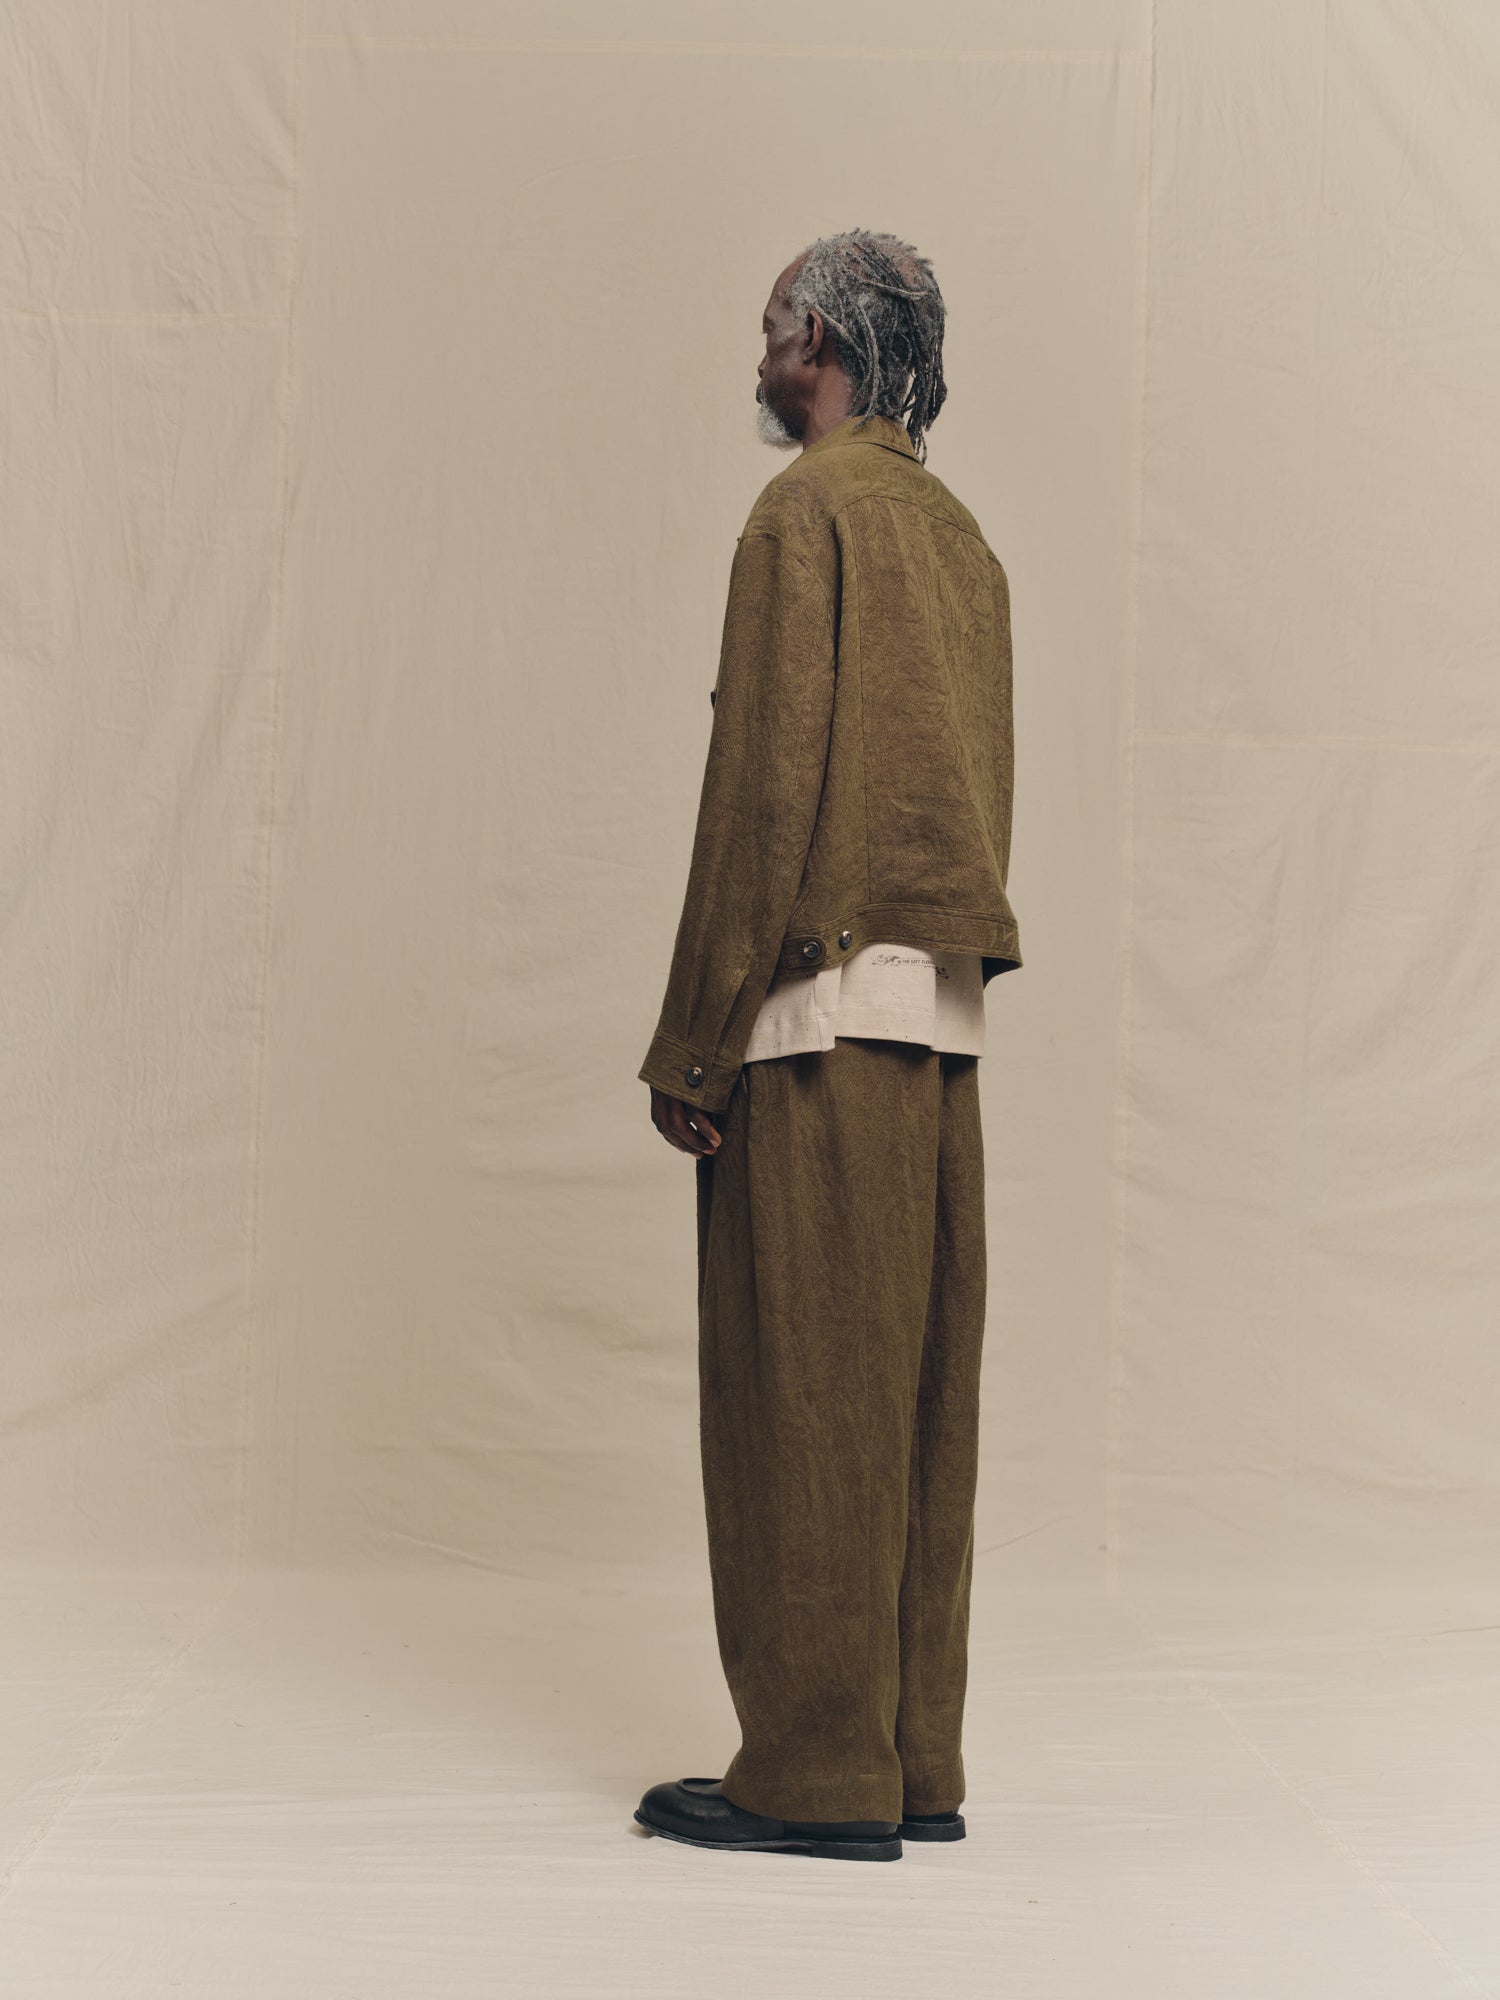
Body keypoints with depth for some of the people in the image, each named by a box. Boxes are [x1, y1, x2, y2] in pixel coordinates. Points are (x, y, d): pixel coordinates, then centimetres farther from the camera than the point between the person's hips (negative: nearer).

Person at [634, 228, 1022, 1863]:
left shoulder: (809, 512, -7)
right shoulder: (960, 537, 18)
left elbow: (764, 784, -14)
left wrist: (691, 1042, -12)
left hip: (820, 1001, -8)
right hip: (942, 1008, 8)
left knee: (800, 1389, -4)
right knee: (915, 1390, 9)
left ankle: (816, 1772, 1)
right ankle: (917, 1761, 15)